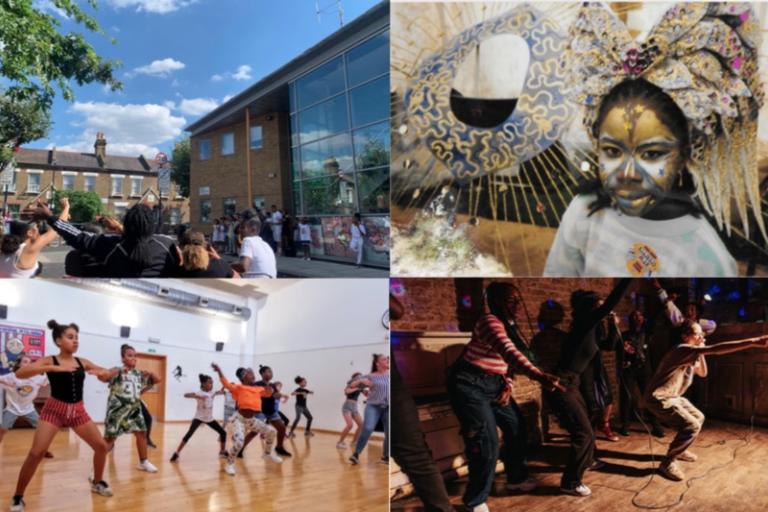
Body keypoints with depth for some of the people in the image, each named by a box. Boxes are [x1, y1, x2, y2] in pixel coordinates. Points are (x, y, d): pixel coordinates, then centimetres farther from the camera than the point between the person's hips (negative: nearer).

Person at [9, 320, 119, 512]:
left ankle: (97, 483, 27)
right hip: (55, 409, -4)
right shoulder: (49, 361, -8)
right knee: (36, 453, -14)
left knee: (101, 446, 3)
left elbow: (110, 373, 10)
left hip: (78, 410, 4)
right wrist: (54, 368, -34)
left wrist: (104, 373, -15)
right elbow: (20, 373, -25)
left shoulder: (82, 362, 3)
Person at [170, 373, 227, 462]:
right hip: (199, 417, -6)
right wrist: (198, 397, -44)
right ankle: (176, 453, -14)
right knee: (189, 434, -21)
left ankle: (222, 452, 23)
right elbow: (186, 395, -31)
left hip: (209, 418, 6)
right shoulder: (199, 393, -18)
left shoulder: (212, 393, 1)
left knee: (223, 433, 4)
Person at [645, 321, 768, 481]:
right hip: (659, 398, -11)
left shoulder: (691, 355, 10)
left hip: (672, 397, 11)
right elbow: (715, 350, -37)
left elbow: (702, 373, 19)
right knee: (691, 426, -20)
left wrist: (701, 354, 2)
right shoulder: (683, 350, -25)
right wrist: (753, 342, -43)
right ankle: (667, 463, -8)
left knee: (698, 418, 20)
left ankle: (679, 450, 34)